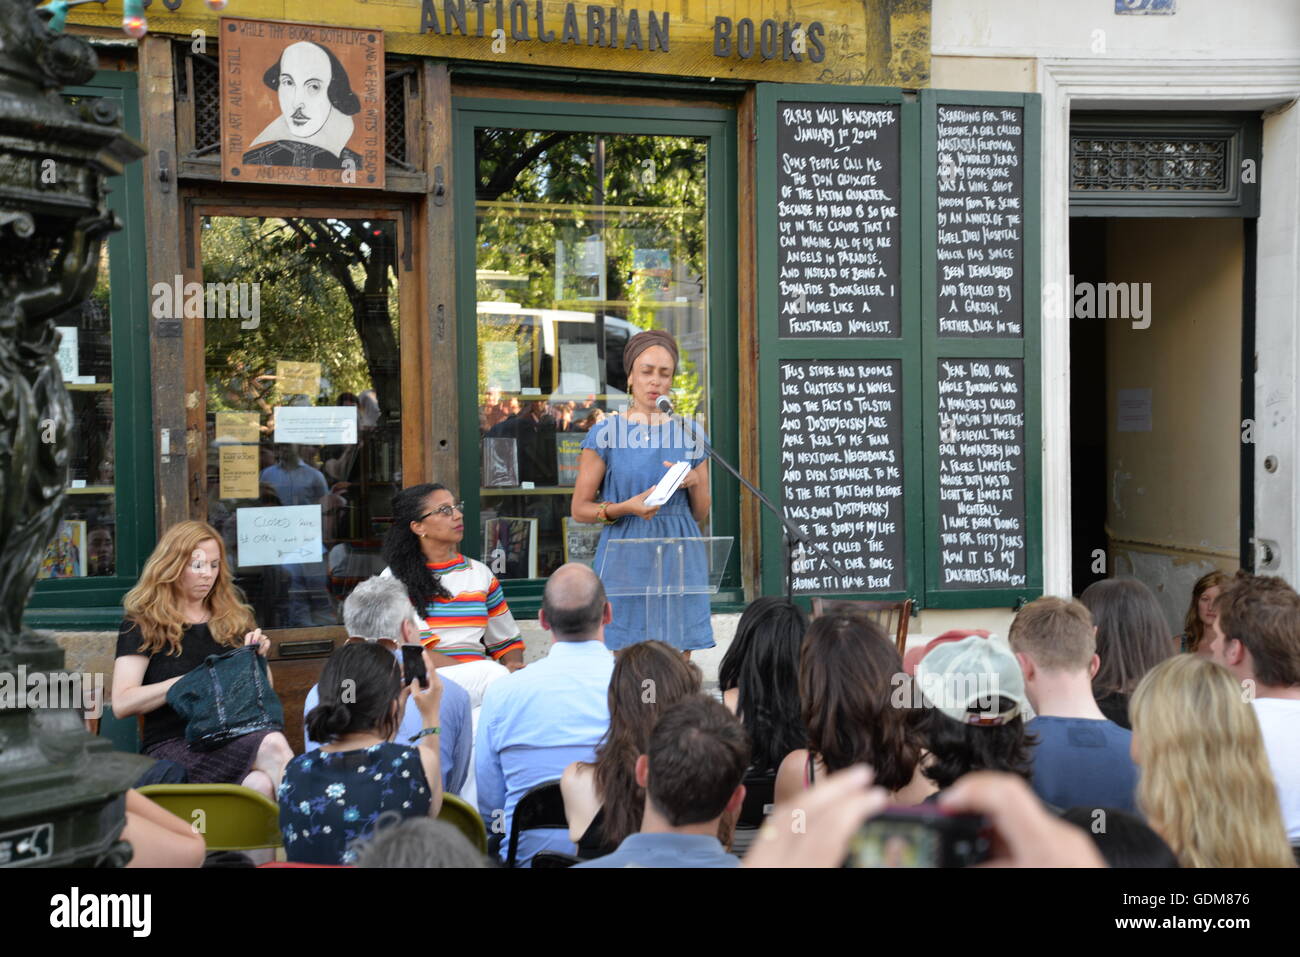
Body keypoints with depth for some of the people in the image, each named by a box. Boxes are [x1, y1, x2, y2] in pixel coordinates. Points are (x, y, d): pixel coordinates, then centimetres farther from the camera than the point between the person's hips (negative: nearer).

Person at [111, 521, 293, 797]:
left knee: (262, 783, -35)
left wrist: (258, 658, 5)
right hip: (171, 745, -4)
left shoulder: (232, 619, 20)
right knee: (272, 745, -34)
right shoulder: (142, 624, 7)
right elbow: (122, 704, -6)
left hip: (233, 738, 4)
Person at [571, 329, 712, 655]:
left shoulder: (690, 435, 11)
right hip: (626, 563, -3)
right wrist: (626, 508, -14)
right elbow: (579, 509, 1)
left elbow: (701, 514, 15)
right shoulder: (605, 434, 1)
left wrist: (695, 482, -5)